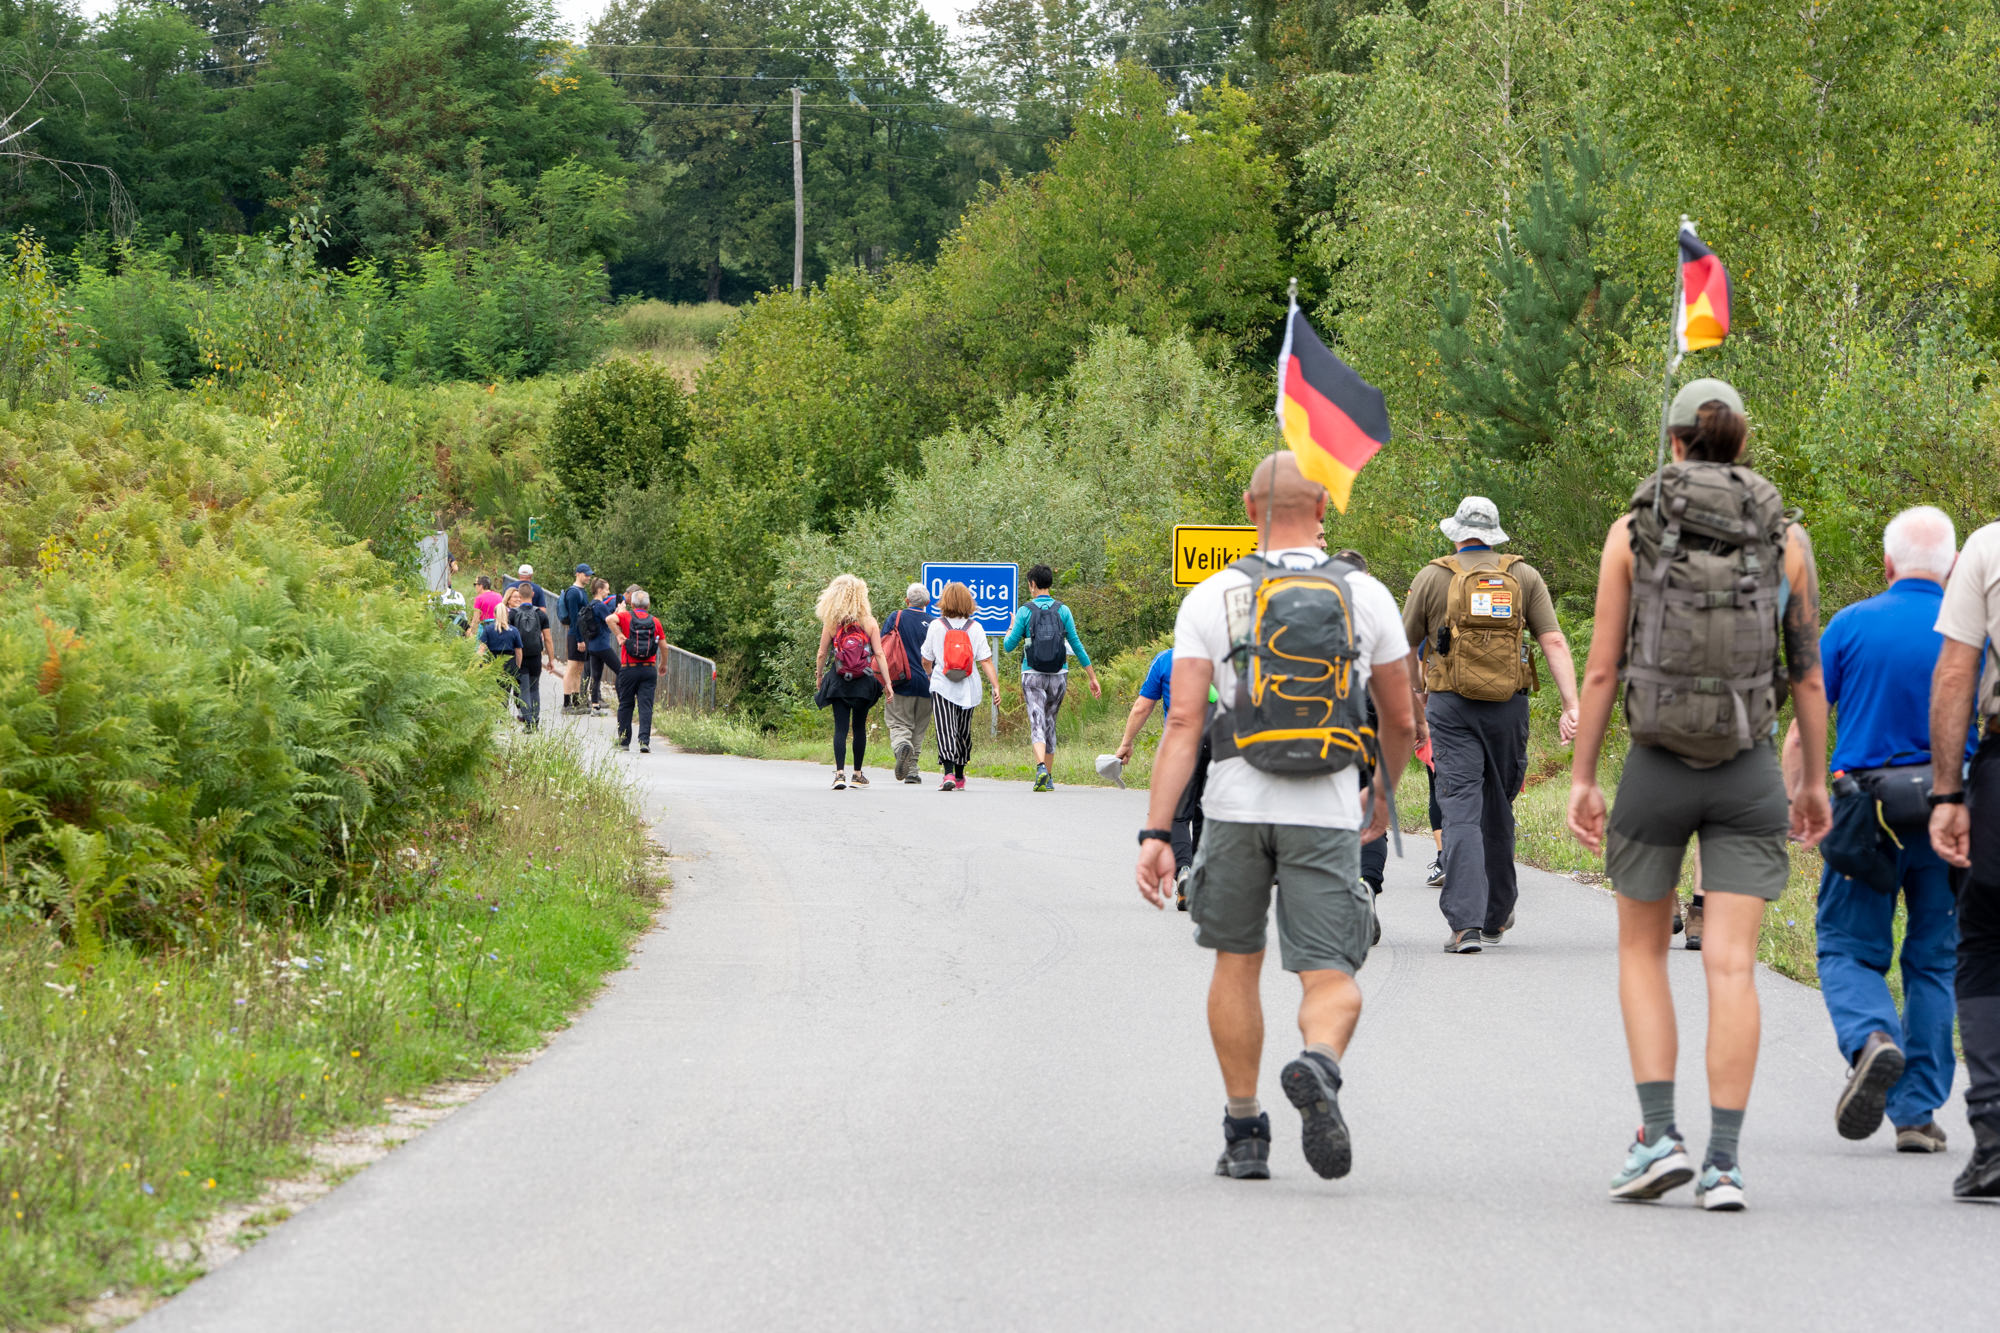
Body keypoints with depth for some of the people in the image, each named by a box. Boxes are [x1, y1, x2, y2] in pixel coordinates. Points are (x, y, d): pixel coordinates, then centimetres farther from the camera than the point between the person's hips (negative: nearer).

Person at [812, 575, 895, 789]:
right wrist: (887, 682, -3)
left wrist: (819, 676, 16)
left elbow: (821, 654, -1)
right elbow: (879, 654, -6)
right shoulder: (869, 622, -4)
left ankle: (840, 772, -14)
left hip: (839, 682, -1)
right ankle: (858, 774, 19)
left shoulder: (831, 623, -4)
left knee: (840, 727, 0)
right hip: (864, 682, 1)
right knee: (859, 727, 13)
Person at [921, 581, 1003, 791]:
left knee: (946, 730, -9)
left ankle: (949, 773, -28)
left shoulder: (936, 626, -4)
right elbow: (986, 661, -6)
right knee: (963, 732, 17)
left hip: (942, 687, -3)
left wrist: (930, 673, 25)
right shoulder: (975, 628, -1)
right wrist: (996, 686, -5)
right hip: (968, 690, 3)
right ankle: (959, 778, 28)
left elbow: (926, 659, 5)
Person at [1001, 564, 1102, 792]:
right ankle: (1049, 778, 20)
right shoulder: (1062, 610, 1)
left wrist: (1012, 627, 21)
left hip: (1033, 676, -3)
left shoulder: (1025, 611, -4)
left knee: (1037, 724, -8)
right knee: (1049, 723, 16)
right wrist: (1093, 678, 6)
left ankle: (1041, 767, -33)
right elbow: (1076, 645, 1)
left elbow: (1008, 646, -2)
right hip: (1058, 674, 3)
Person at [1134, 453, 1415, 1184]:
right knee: (1331, 980, 0)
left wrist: (1155, 834, -10)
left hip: (1237, 804, 1)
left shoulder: (1212, 597, -1)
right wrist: (1384, 801, 30)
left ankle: (1244, 1134, 20)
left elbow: (1182, 722, -8)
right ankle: (1318, 1067, -33)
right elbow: (1401, 721, 11)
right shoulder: (1367, 596, 3)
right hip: (1327, 811, -1)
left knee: (1236, 961, 19)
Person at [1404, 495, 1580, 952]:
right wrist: (1571, 707, -5)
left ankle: (1465, 923, -18)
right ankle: (1496, 916, 30)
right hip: (1508, 708, 2)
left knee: (1460, 813, -7)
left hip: (1451, 708, -2)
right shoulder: (1524, 576, 7)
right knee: (1498, 811, 17)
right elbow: (1554, 642, -2)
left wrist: (1416, 706, 20)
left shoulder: (1433, 577, 2)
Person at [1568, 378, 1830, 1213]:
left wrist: (1580, 780, 3)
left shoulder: (1632, 531, -2)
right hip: (1749, 770, 0)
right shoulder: (1787, 539, 1)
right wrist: (1814, 783, 13)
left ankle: (1658, 1136, 2)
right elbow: (1809, 678, 3)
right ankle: (1723, 1164, -8)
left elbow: (1601, 669, -3)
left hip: (1656, 768, 0)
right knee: (1731, 965, -1)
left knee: (1642, 951, 16)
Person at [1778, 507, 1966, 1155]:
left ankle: (1872, 1039, -23)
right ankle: (1918, 1113, 6)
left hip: (1865, 807, -1)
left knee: (1848, 950, 8)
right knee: (1934, 962, 10)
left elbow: (1804, 726, -2)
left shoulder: (1851, 625, -1)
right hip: (1949, 817, 1)